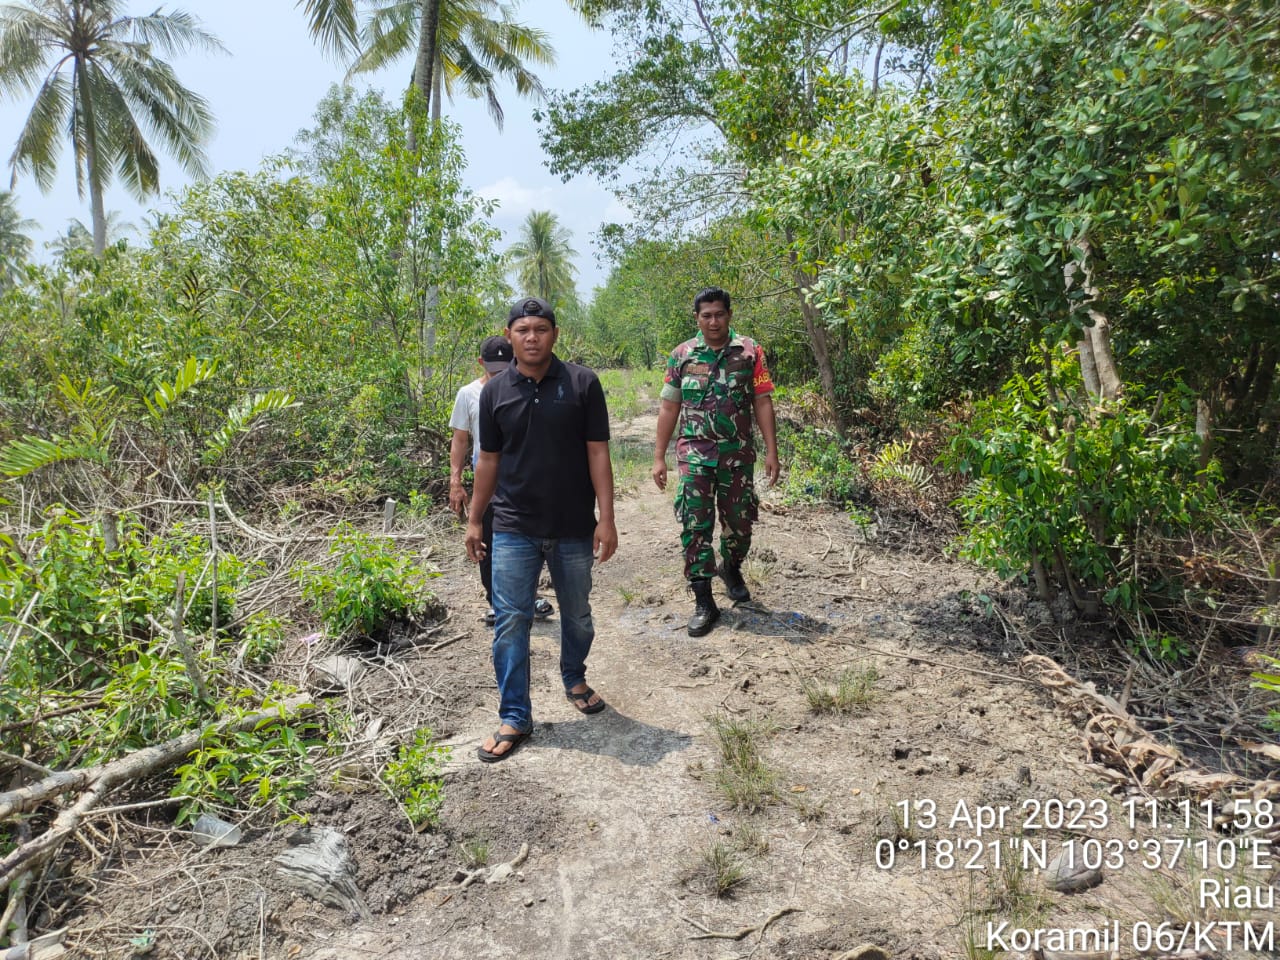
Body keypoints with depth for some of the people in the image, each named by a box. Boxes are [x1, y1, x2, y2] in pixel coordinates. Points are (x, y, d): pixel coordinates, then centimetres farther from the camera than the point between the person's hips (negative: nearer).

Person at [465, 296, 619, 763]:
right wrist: (474, 521, 8)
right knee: (510, 623, 0)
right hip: (514, 531, 1)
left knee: (577, 615, 16)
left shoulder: (582, 383, -5)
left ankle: (574, 679, 43)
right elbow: (489, 460, 8)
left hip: (574, 530, 0)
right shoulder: (495, 391, 1)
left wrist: (606, 518, -10)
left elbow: (598, 453, -5)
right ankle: (514, 718, 13)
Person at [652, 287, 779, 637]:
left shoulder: (750, 352, 1)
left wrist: (771, 451, -5)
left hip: (738, 454, 1)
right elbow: (669, 408, 6)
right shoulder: (681, 355, 3)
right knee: (695, 526, -5)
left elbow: (763, 403, 1)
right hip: (695, 455, 0)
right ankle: (703, 602, 3)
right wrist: (659, 457, 3)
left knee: (739, 522, 11)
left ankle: (732, 568, 41)